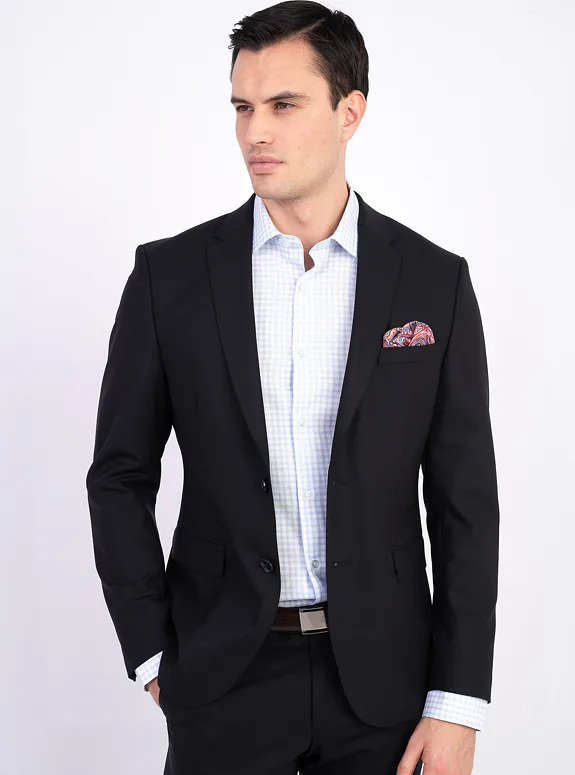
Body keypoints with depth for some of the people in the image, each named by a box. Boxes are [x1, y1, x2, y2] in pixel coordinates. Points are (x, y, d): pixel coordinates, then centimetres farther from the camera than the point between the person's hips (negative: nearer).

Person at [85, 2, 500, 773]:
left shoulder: (434, 281, -2)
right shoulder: (171, 274, -2)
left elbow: (465, 498, -2)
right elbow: (121, 477, 3)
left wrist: (458, 704, -6)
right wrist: (153, 657, -2)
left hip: (382, 677, 0)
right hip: (223, 674, 0)